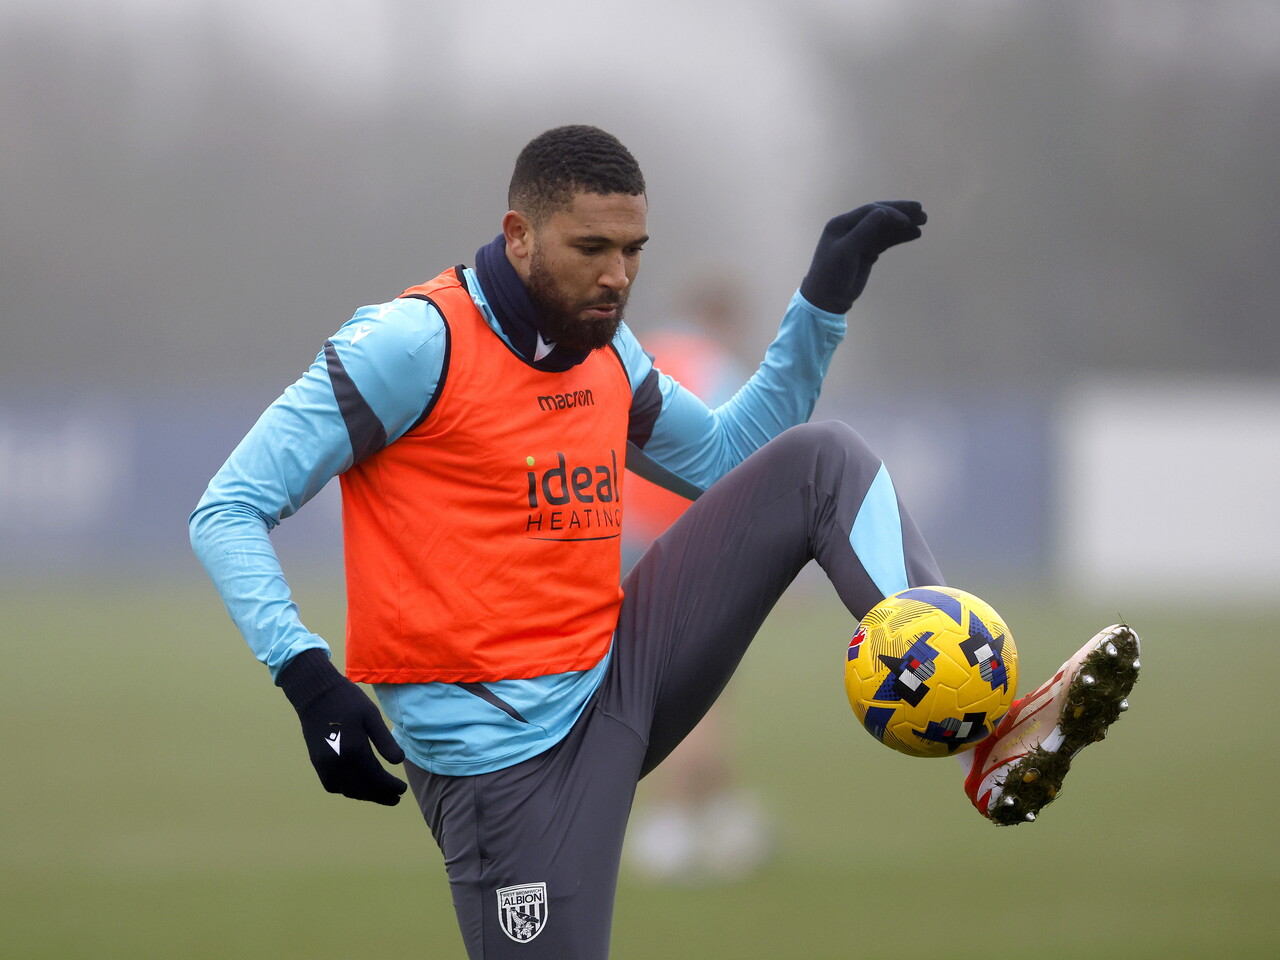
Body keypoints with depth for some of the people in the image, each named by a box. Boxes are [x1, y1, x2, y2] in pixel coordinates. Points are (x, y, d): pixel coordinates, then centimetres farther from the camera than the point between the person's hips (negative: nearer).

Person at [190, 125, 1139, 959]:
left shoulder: (607, 354, 10)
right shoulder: (418, 342, -14)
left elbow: (730, 456, 27)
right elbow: (230, 510, -15)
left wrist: (825, 298, 16)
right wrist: (309, 678, -30)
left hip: (620, 679, 7)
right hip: (502, 751, -7)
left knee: (819, 460, -1)